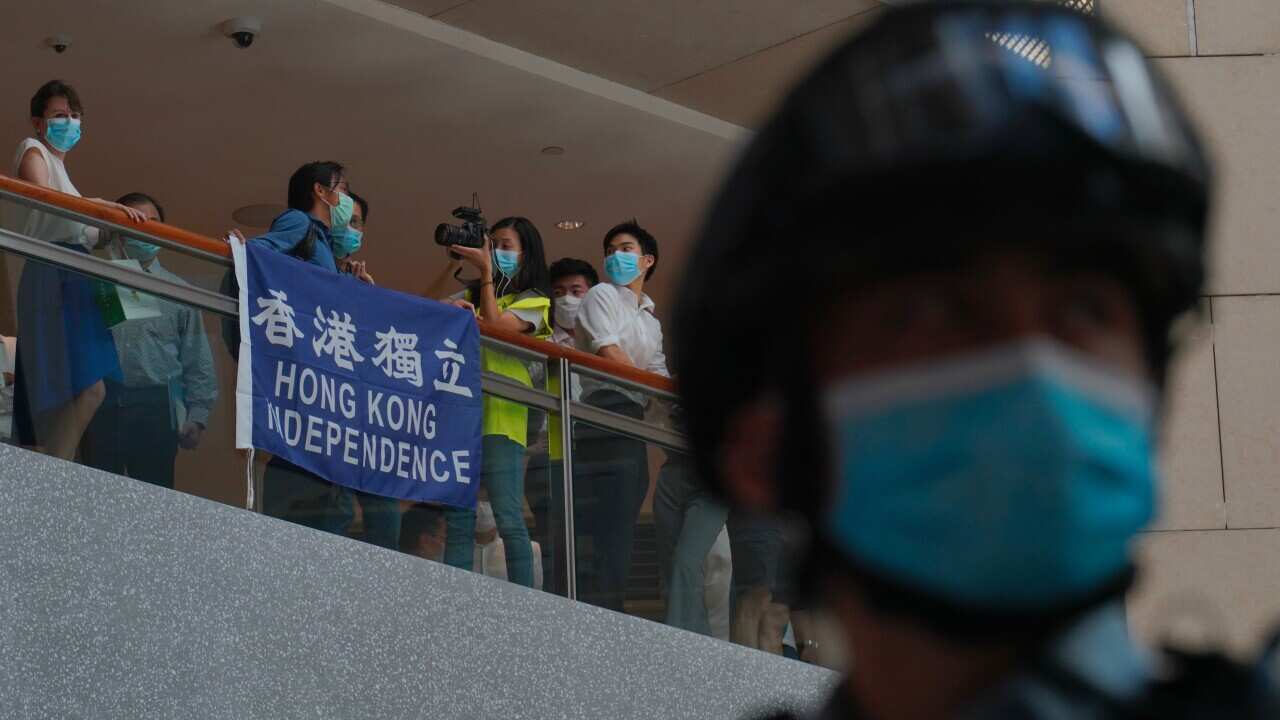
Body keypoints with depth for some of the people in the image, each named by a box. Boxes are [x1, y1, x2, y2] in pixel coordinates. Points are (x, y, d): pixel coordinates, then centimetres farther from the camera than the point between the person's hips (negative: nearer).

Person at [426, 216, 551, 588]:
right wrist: (451, 268, 2)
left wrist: (486, 272, -7)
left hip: (501, 416, -5)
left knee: (509, 518, -10)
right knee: (458, 518, 1)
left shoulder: (533, 302, 8)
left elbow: (495, 324, -10)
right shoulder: (473, 295, 21)